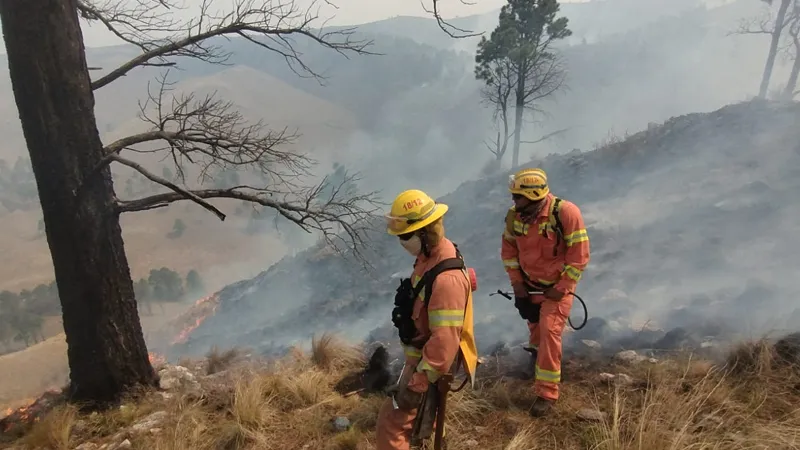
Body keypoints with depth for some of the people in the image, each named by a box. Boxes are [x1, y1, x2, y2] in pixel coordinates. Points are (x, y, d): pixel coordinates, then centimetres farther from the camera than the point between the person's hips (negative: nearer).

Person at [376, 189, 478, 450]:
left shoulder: (447, 279, -35)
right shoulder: (431, 255, -3)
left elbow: (444, 342, -34)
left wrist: (417, 384, -29)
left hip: (430, 361, -10)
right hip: (423, 353, 10)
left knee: (391, 423, -5)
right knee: (418, 414, 31)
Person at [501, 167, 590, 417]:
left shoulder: (566, 213, -27)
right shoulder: (515, 215, -13)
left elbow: (579, 255, -21)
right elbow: (508, 249, 3)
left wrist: (561, 289, -18)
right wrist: (516, 282, -1)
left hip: (557, 286, -4)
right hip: (529, 284, 5)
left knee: (549, 332, -10)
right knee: (535, 325, 21)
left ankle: (547, 392, 2)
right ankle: (537, 354, 54)